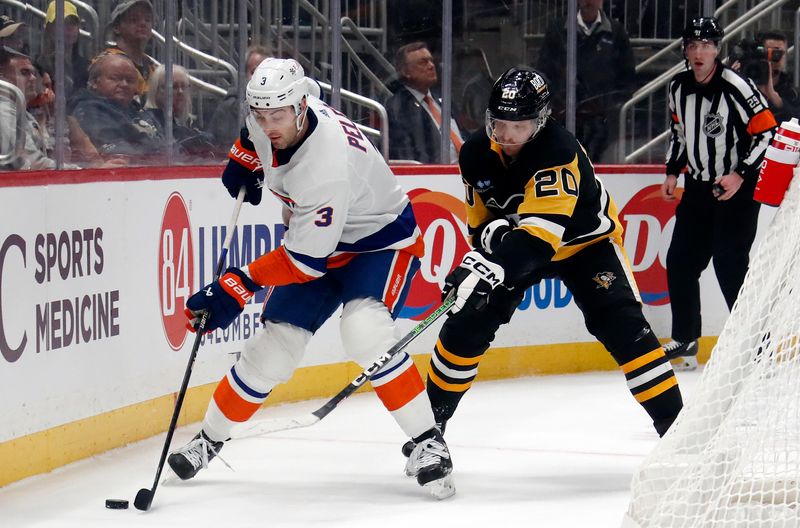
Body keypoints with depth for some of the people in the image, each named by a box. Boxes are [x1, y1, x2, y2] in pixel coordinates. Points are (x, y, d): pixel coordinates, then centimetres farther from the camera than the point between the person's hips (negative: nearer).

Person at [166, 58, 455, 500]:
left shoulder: (326, 168, -38)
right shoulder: (270, 121, -16)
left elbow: (307, 260, -32)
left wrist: (240, 284, -31)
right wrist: (242, 162, 5)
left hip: (381, 240, -7)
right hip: (316, 240, 7)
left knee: (364, 332, -32)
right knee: (272, 346, 3)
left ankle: (429, 444, -22)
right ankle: (209, 439, 20)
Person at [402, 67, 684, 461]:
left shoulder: (558, 153, -36)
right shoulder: (476, 155, -15)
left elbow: (541, 232, -47)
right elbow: (480, 219, -2)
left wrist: (493, 267, -61)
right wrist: (491, 231, -28)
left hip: (584, 241, -5)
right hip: (513, 239, 5)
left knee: (621, 325, -22)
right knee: (468, 321, -8)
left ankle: (673, 421, -16)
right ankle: (432, 419, 8)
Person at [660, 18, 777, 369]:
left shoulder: (736, 88, -19)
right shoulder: (678, 89, 3)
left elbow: (768, 133, -18)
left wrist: (741, 175, -21)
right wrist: (673, 172, 11)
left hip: (737, 189, -7)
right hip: (698, 187, 7)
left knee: (729, 264, -12)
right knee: (680, 260, 6)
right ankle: (685, 340, 19)